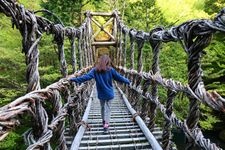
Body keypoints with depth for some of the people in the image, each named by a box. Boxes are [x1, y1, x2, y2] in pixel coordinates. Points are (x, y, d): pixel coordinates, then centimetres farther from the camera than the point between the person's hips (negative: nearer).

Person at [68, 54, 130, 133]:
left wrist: (74, 79, -11)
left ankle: (104, 121, 36)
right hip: (109, 94, -1)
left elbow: (86, 76, -15)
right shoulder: (110, 70, -10)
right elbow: (119, 77, -4)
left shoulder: (95, 70, -9)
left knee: (102, 107, 21)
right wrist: (127, 81, 11)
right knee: (108, 109, 8)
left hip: (101, 94, 2)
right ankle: (106, 124, -4)